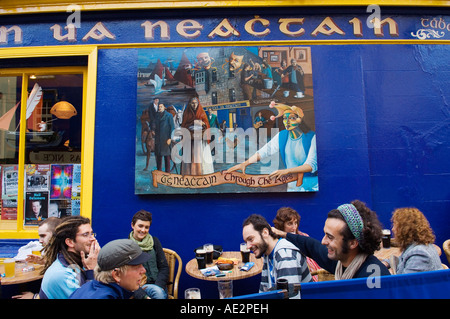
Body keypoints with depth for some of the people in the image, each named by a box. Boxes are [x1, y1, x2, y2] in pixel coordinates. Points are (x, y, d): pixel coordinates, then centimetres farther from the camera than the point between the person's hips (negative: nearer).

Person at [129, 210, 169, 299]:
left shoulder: (154, 241, 9)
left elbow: (164, 267, 8)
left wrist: (159, 285, -10)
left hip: (158, 285, 3)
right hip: (139, 286, -2)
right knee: (157, 292, -32)